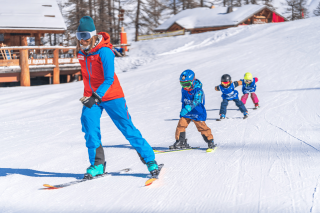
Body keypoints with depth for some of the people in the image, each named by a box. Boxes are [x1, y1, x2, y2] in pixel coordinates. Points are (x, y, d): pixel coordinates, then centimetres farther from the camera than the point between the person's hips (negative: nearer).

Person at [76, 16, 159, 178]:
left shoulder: (104, 51, -18)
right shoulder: (81, 51, 3)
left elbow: (109, 79, -22)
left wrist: (96, 97, -32)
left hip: (111, 96, -5)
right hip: (90, 98, 6)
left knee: (127, 128, -3)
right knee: (89, 125, -14)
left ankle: (150, 160, 9)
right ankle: (97, 164, -3)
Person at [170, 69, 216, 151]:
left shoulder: (198, 90, -21)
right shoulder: (183, 90, 0)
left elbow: (196, 101, -36)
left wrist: (187, 108, -48)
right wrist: (183, 110, 21)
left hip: (197, 113, -6)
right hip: (186, 113, 6)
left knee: (202, 127, -4)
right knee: (180, 125, -2)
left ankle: (211, 143, 9)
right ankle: (180, 142, 9)